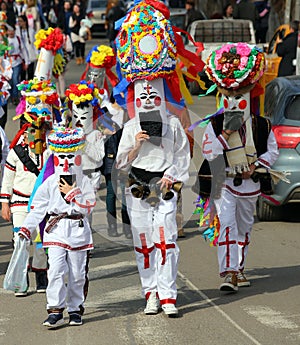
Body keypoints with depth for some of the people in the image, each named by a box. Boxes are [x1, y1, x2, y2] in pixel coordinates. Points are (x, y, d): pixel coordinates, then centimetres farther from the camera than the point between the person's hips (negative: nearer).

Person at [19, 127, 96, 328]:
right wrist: (27, 228, -7)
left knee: (77, 274, 7)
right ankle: (55, 311, -11)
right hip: (56, 231, -1)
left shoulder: (84, 183, 1)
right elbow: (38, 208, 1)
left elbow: (87, 207, -9)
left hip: (78, 231, 1)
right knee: (56, 270, -13)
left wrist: (72, 193, -14)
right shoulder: (50, 184, 2)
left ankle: (75, 309, 20)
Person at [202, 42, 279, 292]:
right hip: (224, 184, -3)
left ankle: (239, 269, 29)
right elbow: (208, 153, -12)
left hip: (250, 184, 3)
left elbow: (273, 151, 7)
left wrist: (256, 165, -8)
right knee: (226, 225, -17)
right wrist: (226, 132, -20)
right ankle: (228, 272, -23)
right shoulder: (215, 125, -4)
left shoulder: (261, 125, 1)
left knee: (244, 228, 15)